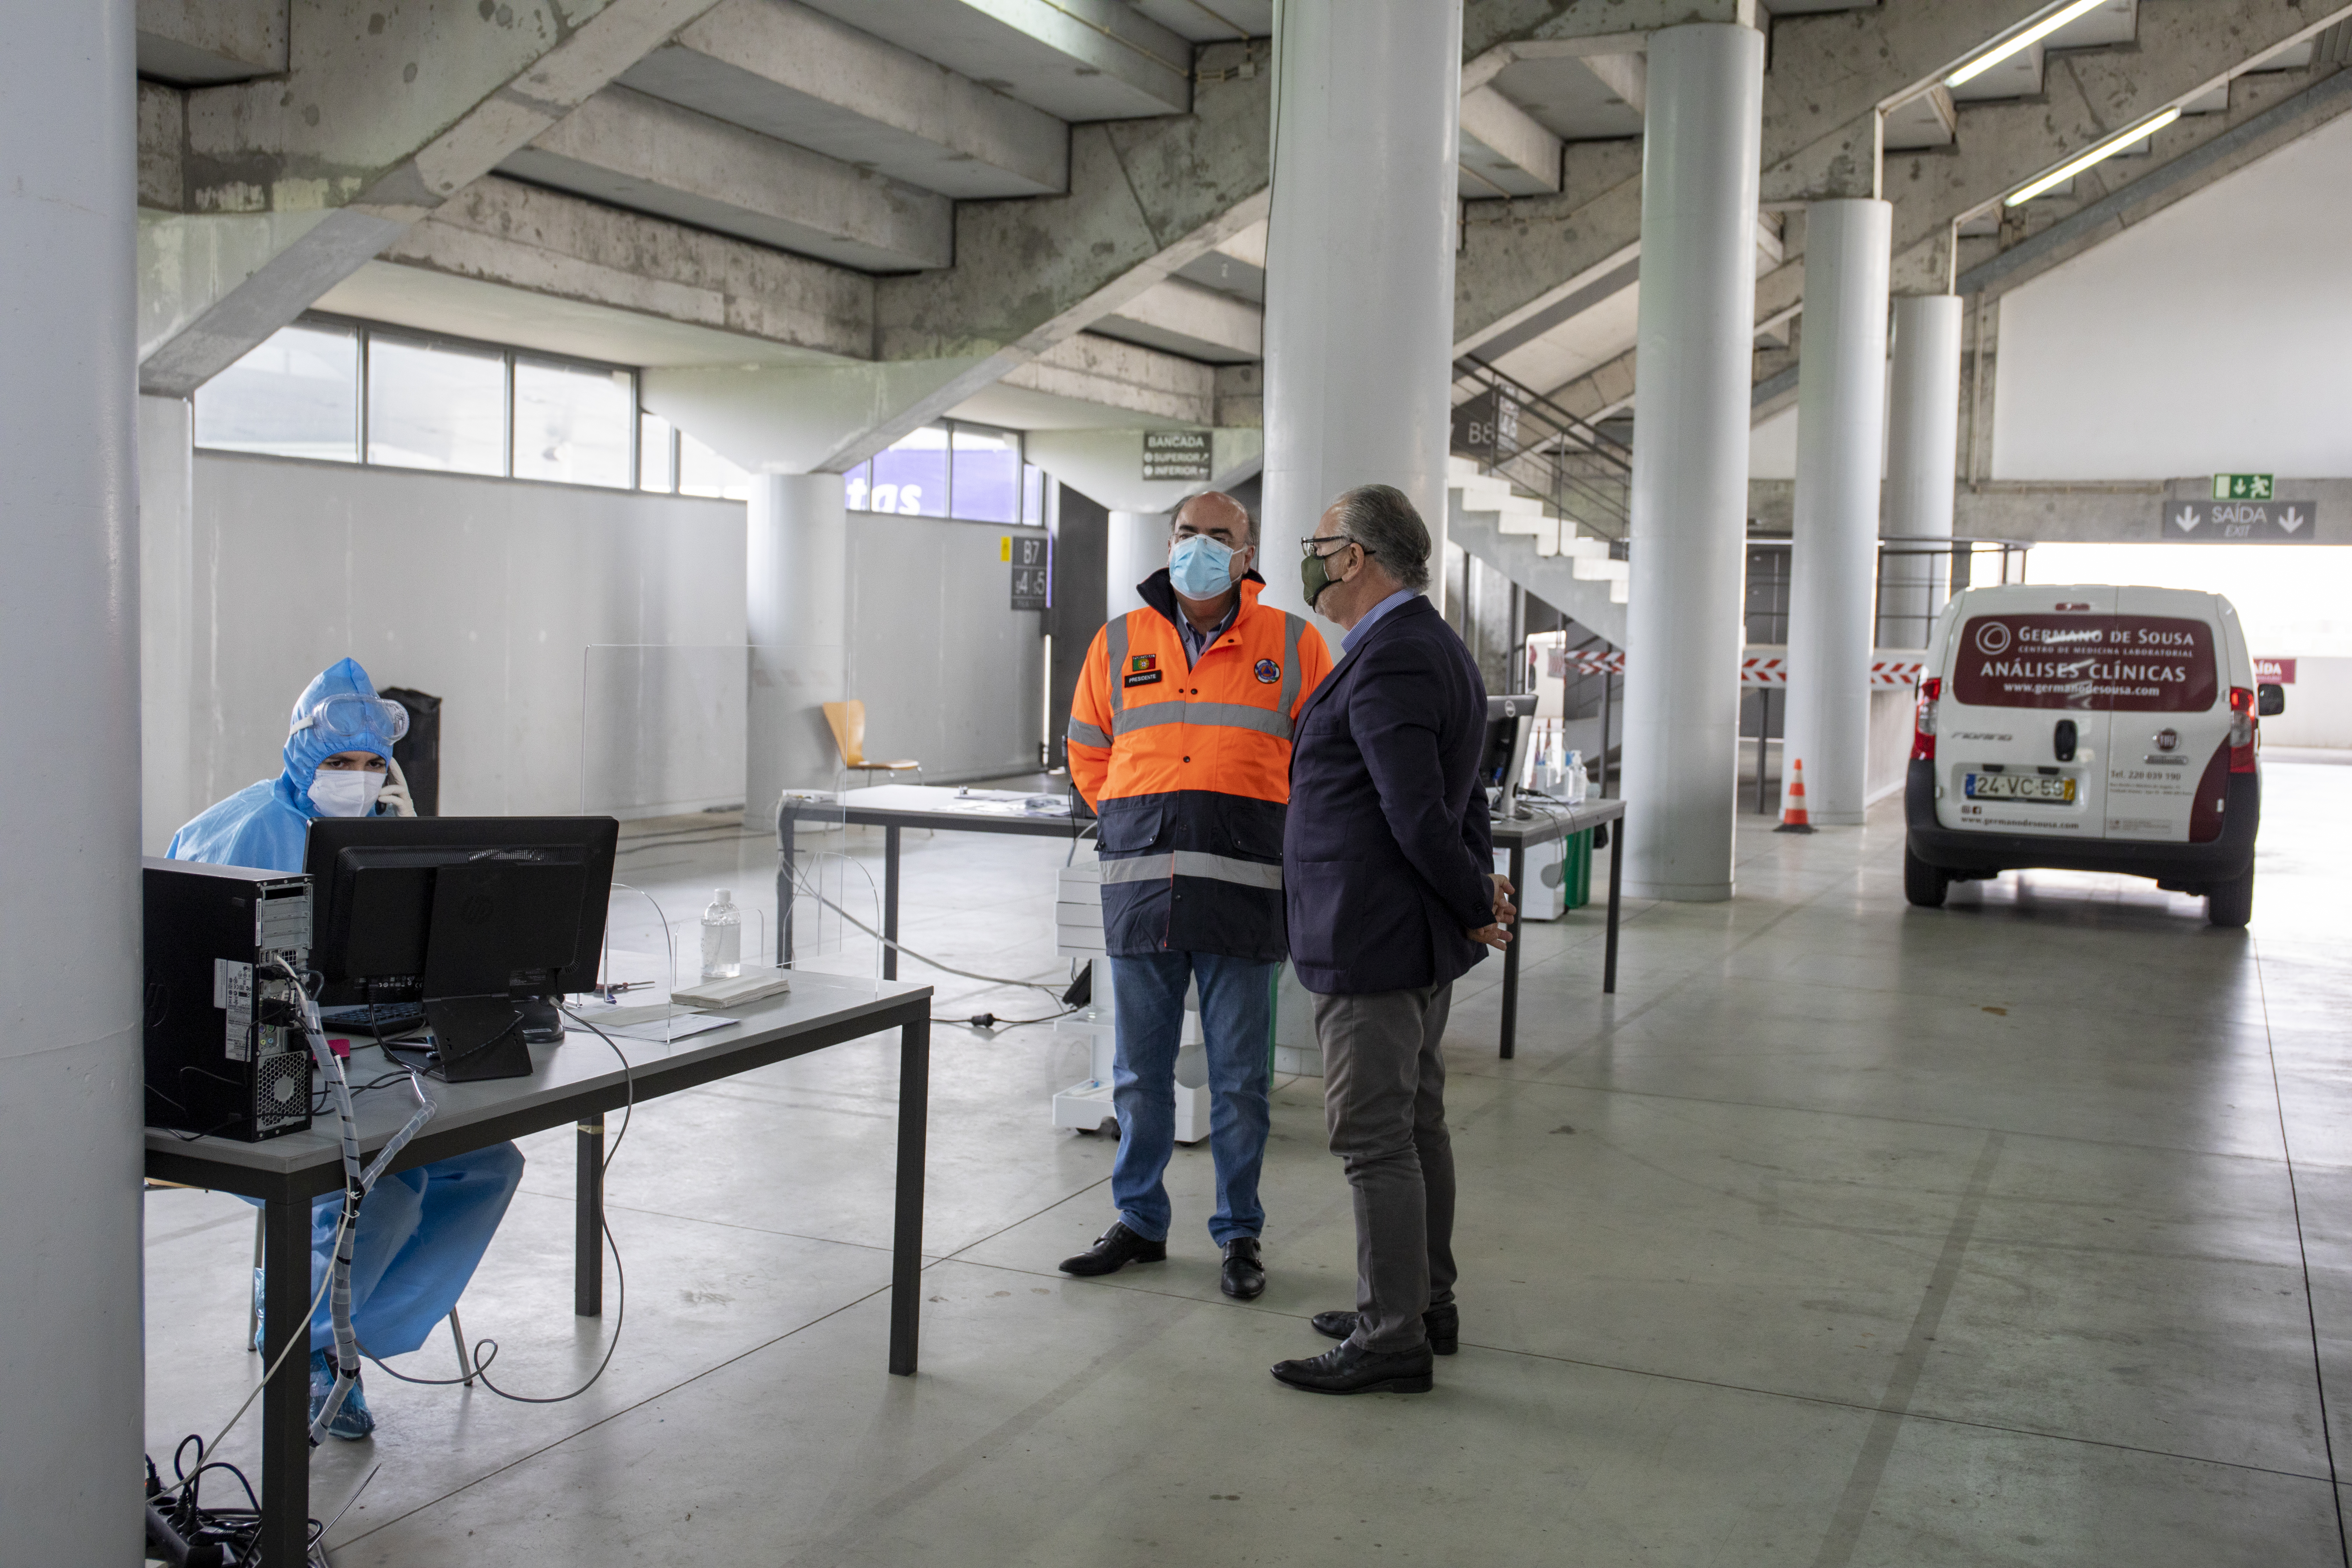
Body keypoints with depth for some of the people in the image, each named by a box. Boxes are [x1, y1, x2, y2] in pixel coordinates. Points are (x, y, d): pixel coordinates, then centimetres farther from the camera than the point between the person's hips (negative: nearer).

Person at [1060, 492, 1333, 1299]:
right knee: (1139, 1071, 11)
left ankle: (1238, 1233, 18)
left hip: (1241, 894, -2)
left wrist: (1264, 832, 5)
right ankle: (1139, 1222, 25)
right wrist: (1140, 827, 11)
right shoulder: (1119, 643, 11)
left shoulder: (1292, 645, 4)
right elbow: (1088, 756, 20)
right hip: (1139, 889, 2)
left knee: (1239, 1077, 5)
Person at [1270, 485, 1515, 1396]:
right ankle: (1425, 1304, 28)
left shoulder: (1388, 661, -19)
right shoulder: (1439, 650, 15)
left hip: (1371, 942, -10)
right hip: (1421, 942, 10)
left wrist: (1476, 906, -10)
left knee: (1374, 1138, -3)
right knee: (1416, 1128, 17)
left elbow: (1420, 815, -23)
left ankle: (1391, 1340, 4)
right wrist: (1482, 894, 10)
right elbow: (1462, 803, 18)